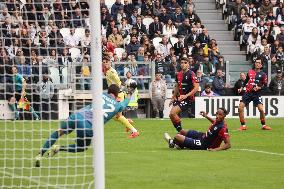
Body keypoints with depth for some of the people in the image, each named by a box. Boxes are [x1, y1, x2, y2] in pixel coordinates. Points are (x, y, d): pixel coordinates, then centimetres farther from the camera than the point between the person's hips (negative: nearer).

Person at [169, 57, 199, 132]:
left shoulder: (191, 74, -13)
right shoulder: (178, 74, 9)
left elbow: (196, 88, -19)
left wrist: (186, 96, -24)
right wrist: (173, 98, 22)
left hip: (188, 99, -8)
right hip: (179, 98, 8)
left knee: (173, 113, -20)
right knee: (171, 115, 2)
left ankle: (181, 131, -7)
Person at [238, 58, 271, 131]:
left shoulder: (263, 74, 1)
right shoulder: (250, 72, 9)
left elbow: (265, 85, 1)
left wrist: (259, 88, -15)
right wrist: (241, 88, 13)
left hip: (256, 94, -2)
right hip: (247, 92, 2)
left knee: (261, 109, -14)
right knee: (240, 107, -11)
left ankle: (264, 125, 7)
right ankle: (243, 126, 0)